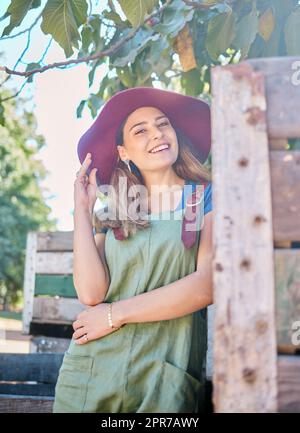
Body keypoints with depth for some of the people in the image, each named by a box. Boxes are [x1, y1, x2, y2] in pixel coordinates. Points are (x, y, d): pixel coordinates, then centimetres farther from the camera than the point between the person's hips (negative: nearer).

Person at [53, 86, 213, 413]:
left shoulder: (208, 197, 2)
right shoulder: (112, 214, 9)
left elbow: (208, 285, -12)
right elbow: (91, 293, -6)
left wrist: (115, 314, -9)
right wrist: (82, 209, -2)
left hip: (167, 378, -2)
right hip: (92, 372, 3)